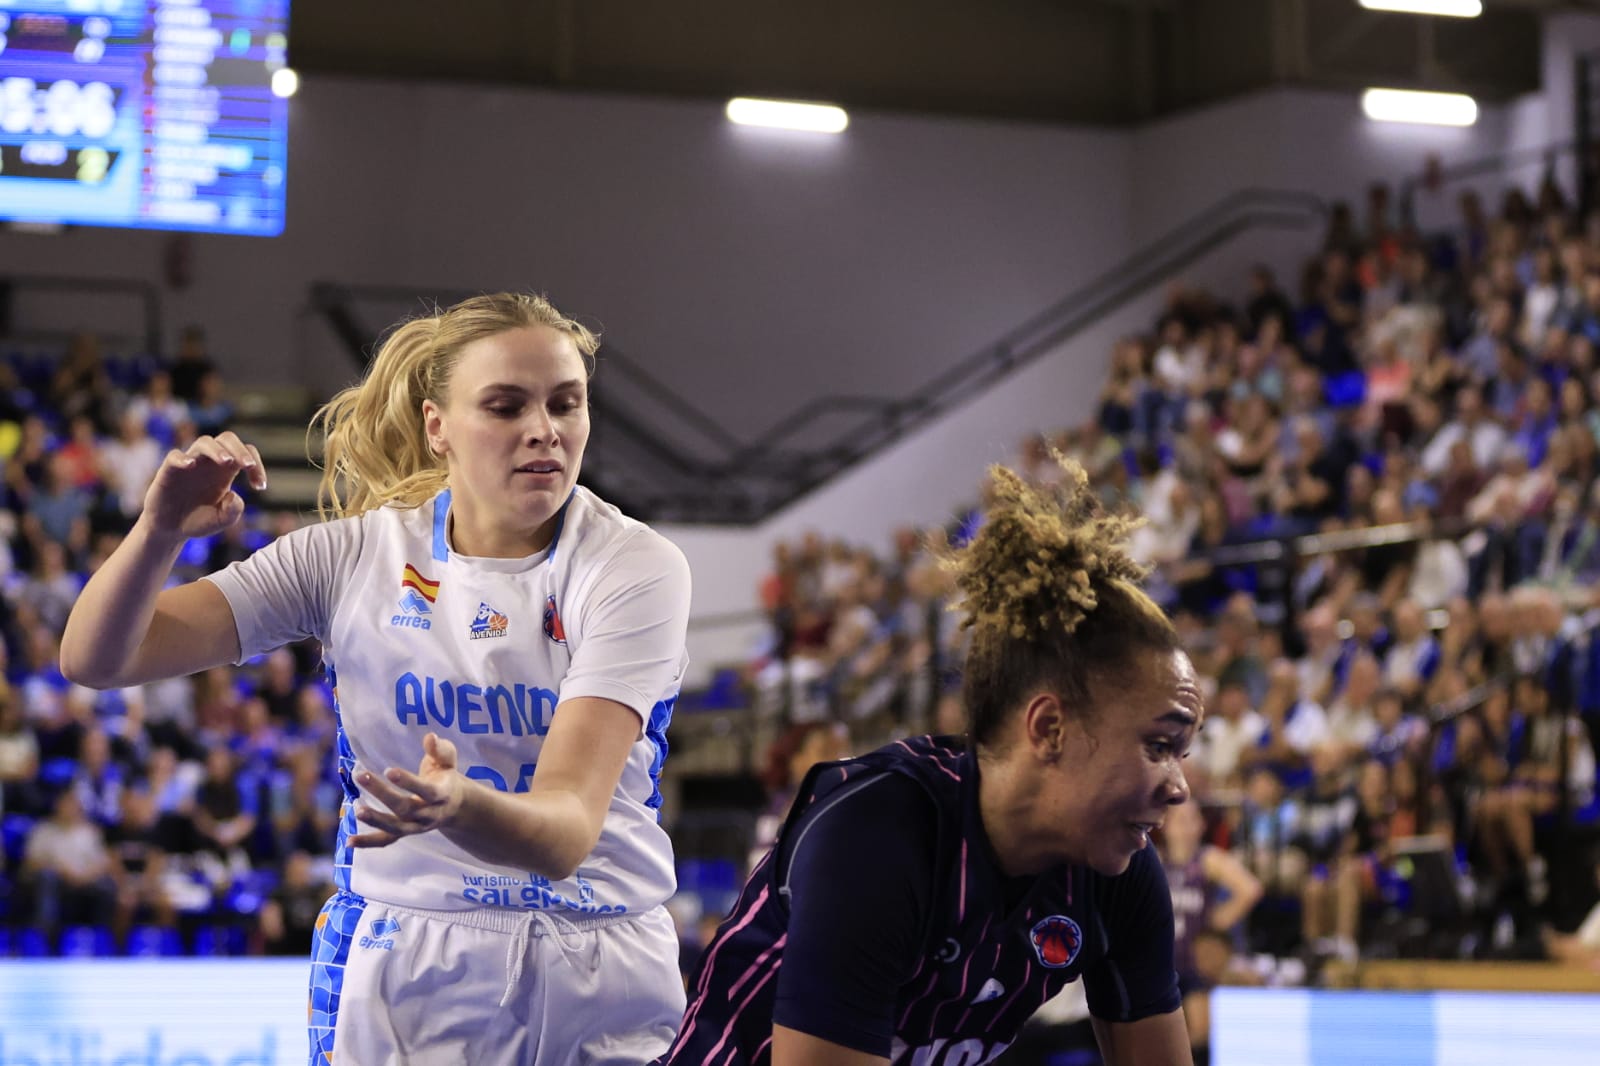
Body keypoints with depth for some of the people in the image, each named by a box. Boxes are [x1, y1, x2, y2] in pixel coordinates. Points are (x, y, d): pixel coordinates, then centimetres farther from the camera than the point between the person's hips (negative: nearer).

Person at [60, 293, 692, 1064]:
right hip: (397, 983, 1)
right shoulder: (358, 553, -3)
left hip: (603, 999, -1)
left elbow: (565, 834, -24)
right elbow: (96, 658, -5)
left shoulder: (636, 567, -12)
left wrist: (460, 805, -46)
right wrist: (160, 534, -25)